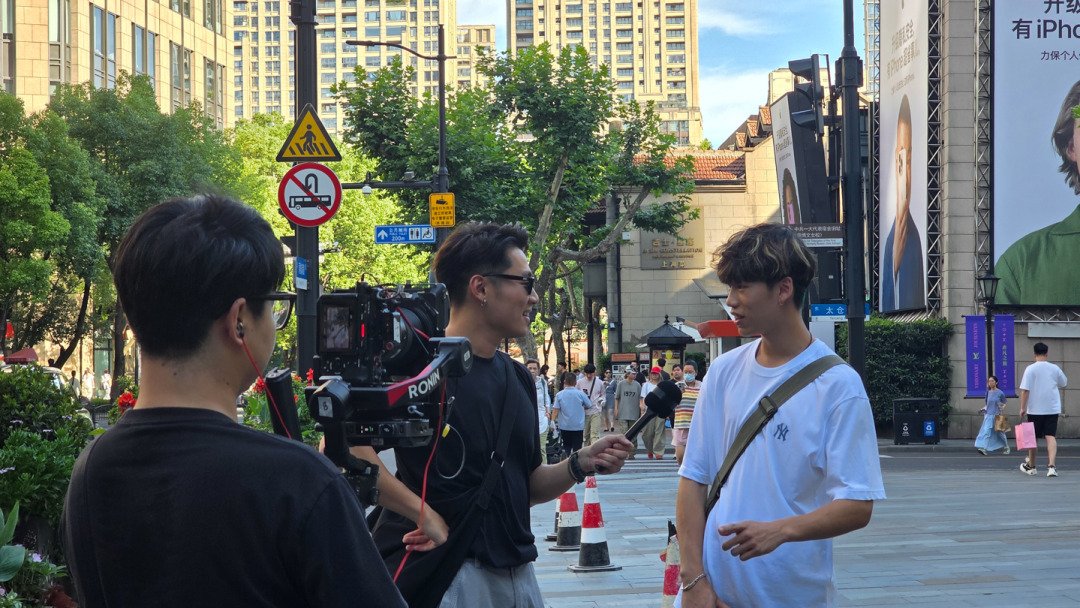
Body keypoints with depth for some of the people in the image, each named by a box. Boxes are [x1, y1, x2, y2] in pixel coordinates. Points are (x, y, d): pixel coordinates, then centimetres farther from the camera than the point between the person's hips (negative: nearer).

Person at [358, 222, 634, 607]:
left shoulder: (517, 377, 14)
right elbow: (341, 445, -24)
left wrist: (580, 464, 1)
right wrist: (424, 514, -22)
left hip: (516, 572, 7)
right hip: (440, 573, -7)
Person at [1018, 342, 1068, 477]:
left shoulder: (1031, 369, -8)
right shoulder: (1055, 368, 1)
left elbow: (1025, 390, -13)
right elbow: (1064, 383, 19)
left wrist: (1023, 408, -7)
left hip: (1035, 410, -2)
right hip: (1053, 409, 2)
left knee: (1033, 438, 10)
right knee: (1051, 437, -2)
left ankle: (1031, 466, 24)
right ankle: (1052, 466, -17)